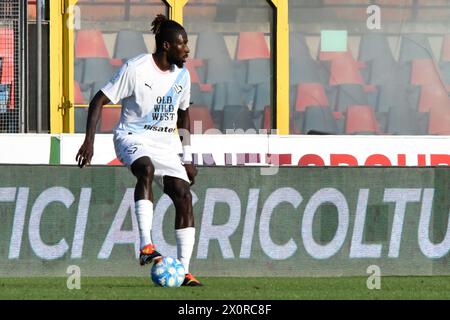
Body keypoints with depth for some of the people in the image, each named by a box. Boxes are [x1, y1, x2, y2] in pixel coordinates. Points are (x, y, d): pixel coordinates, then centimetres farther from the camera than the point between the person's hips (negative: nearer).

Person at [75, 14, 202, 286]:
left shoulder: (182, 75, 7)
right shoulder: (135, 69, -13)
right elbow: (99, 101, -10)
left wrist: (187, 158, 19)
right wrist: (89, 141, -20)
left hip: (166, 142, 6)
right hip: (132, 137, -6)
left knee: (183, 195, -10)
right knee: (146, 169, -39)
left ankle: (184, 271, -6)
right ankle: (146, 246, -46)